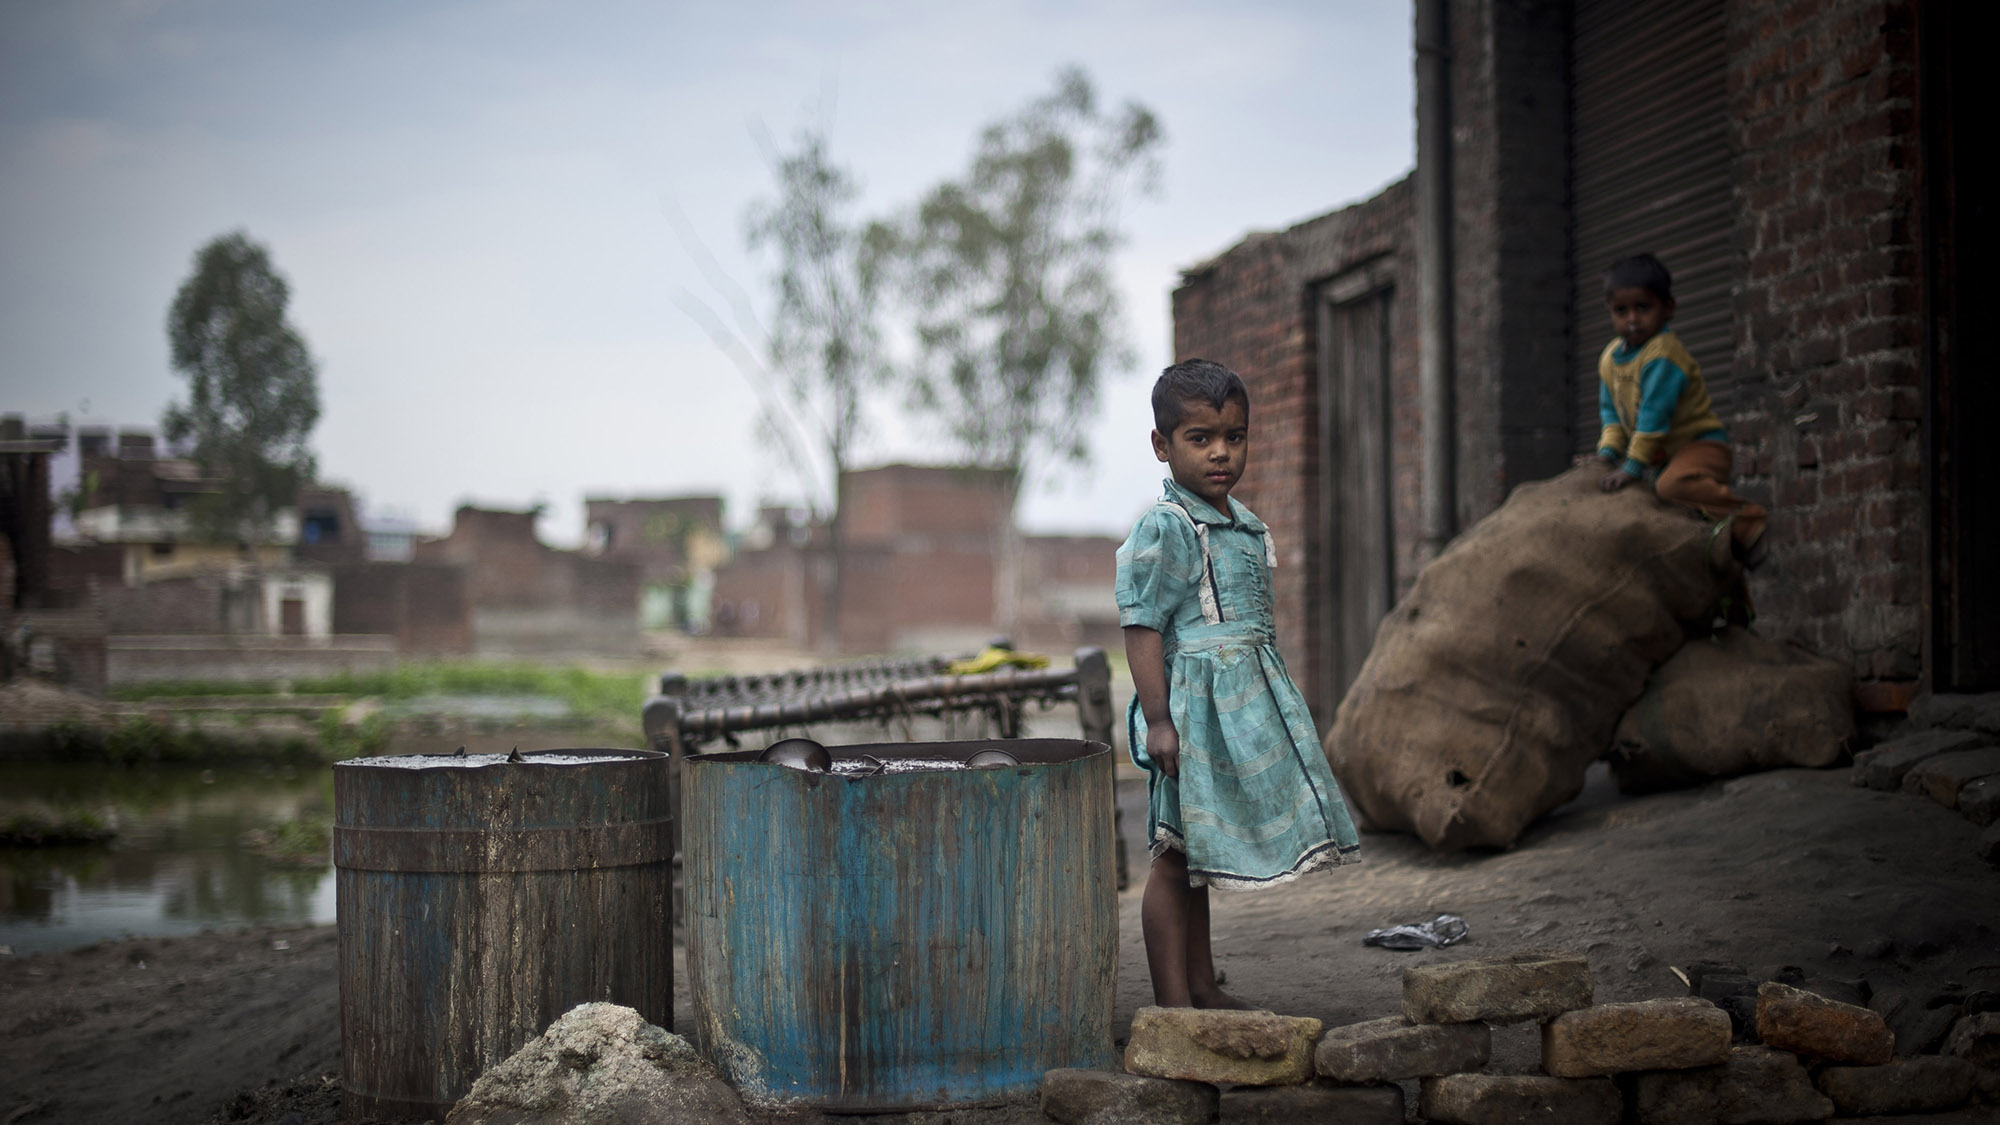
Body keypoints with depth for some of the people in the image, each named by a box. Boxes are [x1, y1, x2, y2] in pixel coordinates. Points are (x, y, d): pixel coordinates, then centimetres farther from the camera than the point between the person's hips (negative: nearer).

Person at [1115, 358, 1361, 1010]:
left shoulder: (1247, 529, 14)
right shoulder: (1163, 529, -13)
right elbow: (1143, 626, -15)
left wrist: (1269, 710, 24)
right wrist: (1158, 720, -20)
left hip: (1242, 708, 9)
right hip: (1191, 706, -9)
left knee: (1199, 856, 16)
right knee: (1175, 855, -5)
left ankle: (1202, 987, 25)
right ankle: (1170, 1001, -1)